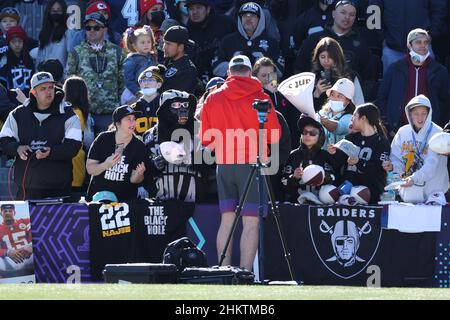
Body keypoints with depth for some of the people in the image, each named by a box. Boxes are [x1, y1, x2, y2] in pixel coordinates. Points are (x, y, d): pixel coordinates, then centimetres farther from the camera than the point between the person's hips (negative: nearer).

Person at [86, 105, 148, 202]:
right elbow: (90, 169, -8)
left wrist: (138, 175, -29)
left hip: (125, 199, 0)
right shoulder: (103, 139, -8)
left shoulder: (139, 147, -8)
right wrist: (106, 165, -25)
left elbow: (133, 180, -7)